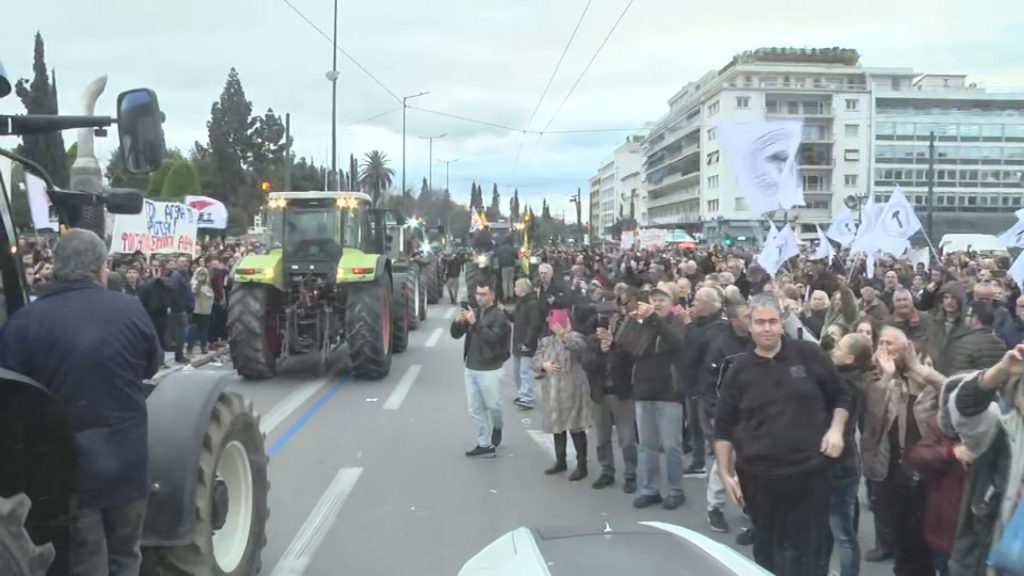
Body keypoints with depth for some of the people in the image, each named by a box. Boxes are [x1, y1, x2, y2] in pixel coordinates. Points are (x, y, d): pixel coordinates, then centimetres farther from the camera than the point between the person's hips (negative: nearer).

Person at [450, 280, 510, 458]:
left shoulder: (498, 316, -9)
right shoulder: (473, 313, 8)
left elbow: (493, 337, -23)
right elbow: (456, 335, 8)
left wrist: (475, 323, -30)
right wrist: (458, 322, -13)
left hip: (489, 369, -6)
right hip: (471, 368, 6)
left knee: (492, 406, 6)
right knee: (476, 409, 8)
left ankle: (497, 428, 36)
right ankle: (484, 444, 16)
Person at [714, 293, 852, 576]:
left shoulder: (808, 354, 0)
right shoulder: (740, 370, 4)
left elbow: (842, 397, 12)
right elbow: (724, 428, 6)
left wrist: (836, 429, -5)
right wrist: (725, 473, 0)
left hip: (810, 472, -1)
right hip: (759, 477, 1)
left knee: (807, 552, 5)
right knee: (767, 552, 13)